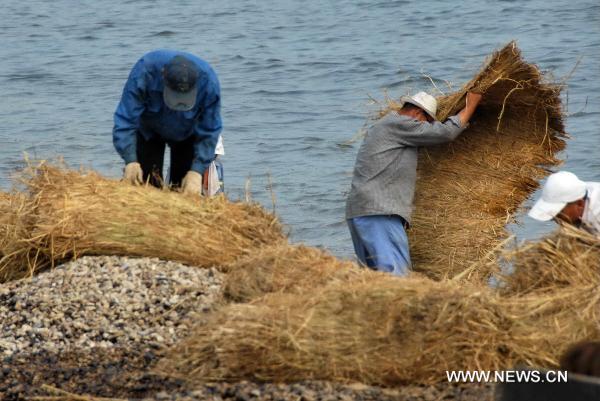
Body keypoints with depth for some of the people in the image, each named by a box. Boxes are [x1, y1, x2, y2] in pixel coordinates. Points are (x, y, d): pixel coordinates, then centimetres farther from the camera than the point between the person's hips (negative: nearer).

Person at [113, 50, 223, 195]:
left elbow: (208, 133, -23)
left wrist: (197, 171, -30)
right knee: (147, 183, -8)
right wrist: (130, 160, -41)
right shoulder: (144, 72, -38)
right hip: (149, 131, 0)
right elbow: (125, 120, -33)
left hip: (187, 134, 0)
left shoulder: (209, 82, -35)